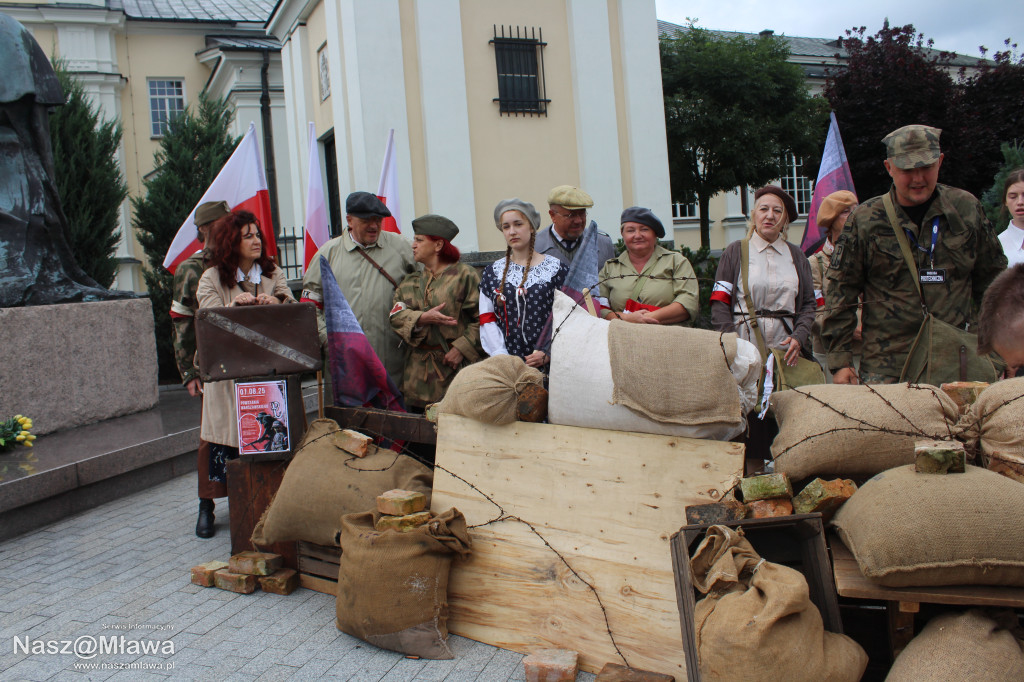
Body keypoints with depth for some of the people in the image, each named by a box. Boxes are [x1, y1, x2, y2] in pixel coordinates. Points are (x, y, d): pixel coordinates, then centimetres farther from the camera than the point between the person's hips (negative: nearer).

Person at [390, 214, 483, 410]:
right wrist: (423, 318, -16)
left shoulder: (464, 275, -2)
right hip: (419, 371, 5)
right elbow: (396, 315, 2)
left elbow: (482, 319, -8)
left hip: (455, 371, -5)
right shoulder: (410, 281, 16)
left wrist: (461, 348, -14)